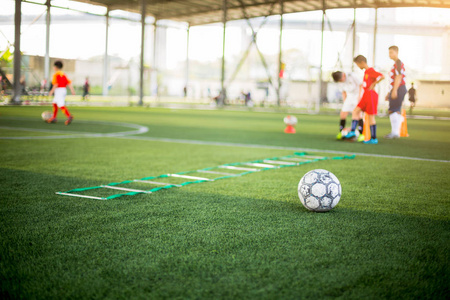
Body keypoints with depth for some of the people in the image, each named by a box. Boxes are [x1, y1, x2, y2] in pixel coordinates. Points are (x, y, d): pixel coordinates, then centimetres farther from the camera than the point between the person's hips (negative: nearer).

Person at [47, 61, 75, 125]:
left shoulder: (55, 74, -9)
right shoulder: (63, 74, 13)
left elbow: (56, 84, -18)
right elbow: (69, 82, 6)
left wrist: (51, 91, -12)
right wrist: (72, 90, 2)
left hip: (59, 90, -9)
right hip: (64, 90, 9)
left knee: (61, 105, -15)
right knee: (55, 103, 21)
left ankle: (69, 116, -31)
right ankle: (53, 118, 25)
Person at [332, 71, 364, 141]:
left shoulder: (351, 76, -16)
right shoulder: (341, 82, 2)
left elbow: (360, 85, -10)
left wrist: (359, 96, -15)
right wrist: (345, 103, 6)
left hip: (357, 95, -5)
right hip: (349, 97, 5)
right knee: (342, 115, -4)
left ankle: (361, 134, -15)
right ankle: (341, 132, 10)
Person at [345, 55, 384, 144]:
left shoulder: (371, 71, -13)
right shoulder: (366, 71, 14)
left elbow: (382, 76, -25)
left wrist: (374, 84, -17)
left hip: (371, 95, -9)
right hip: (366, 95, 9)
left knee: (371, 116, -5)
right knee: (355, 111, 3)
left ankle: (374, 139, 0)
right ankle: (352, 132, -1)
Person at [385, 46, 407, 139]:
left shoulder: (398, 62, -8)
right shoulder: (396, 64, 22)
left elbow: (399, 76, -19)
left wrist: (394, 90, -25)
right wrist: (389, 93, 24)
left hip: (399, 89, -10)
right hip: (395, 90, 10)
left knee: (393, 111, -14)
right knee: (396, 112, 8)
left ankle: (394, 132, -15)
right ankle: (396, 132, 9)